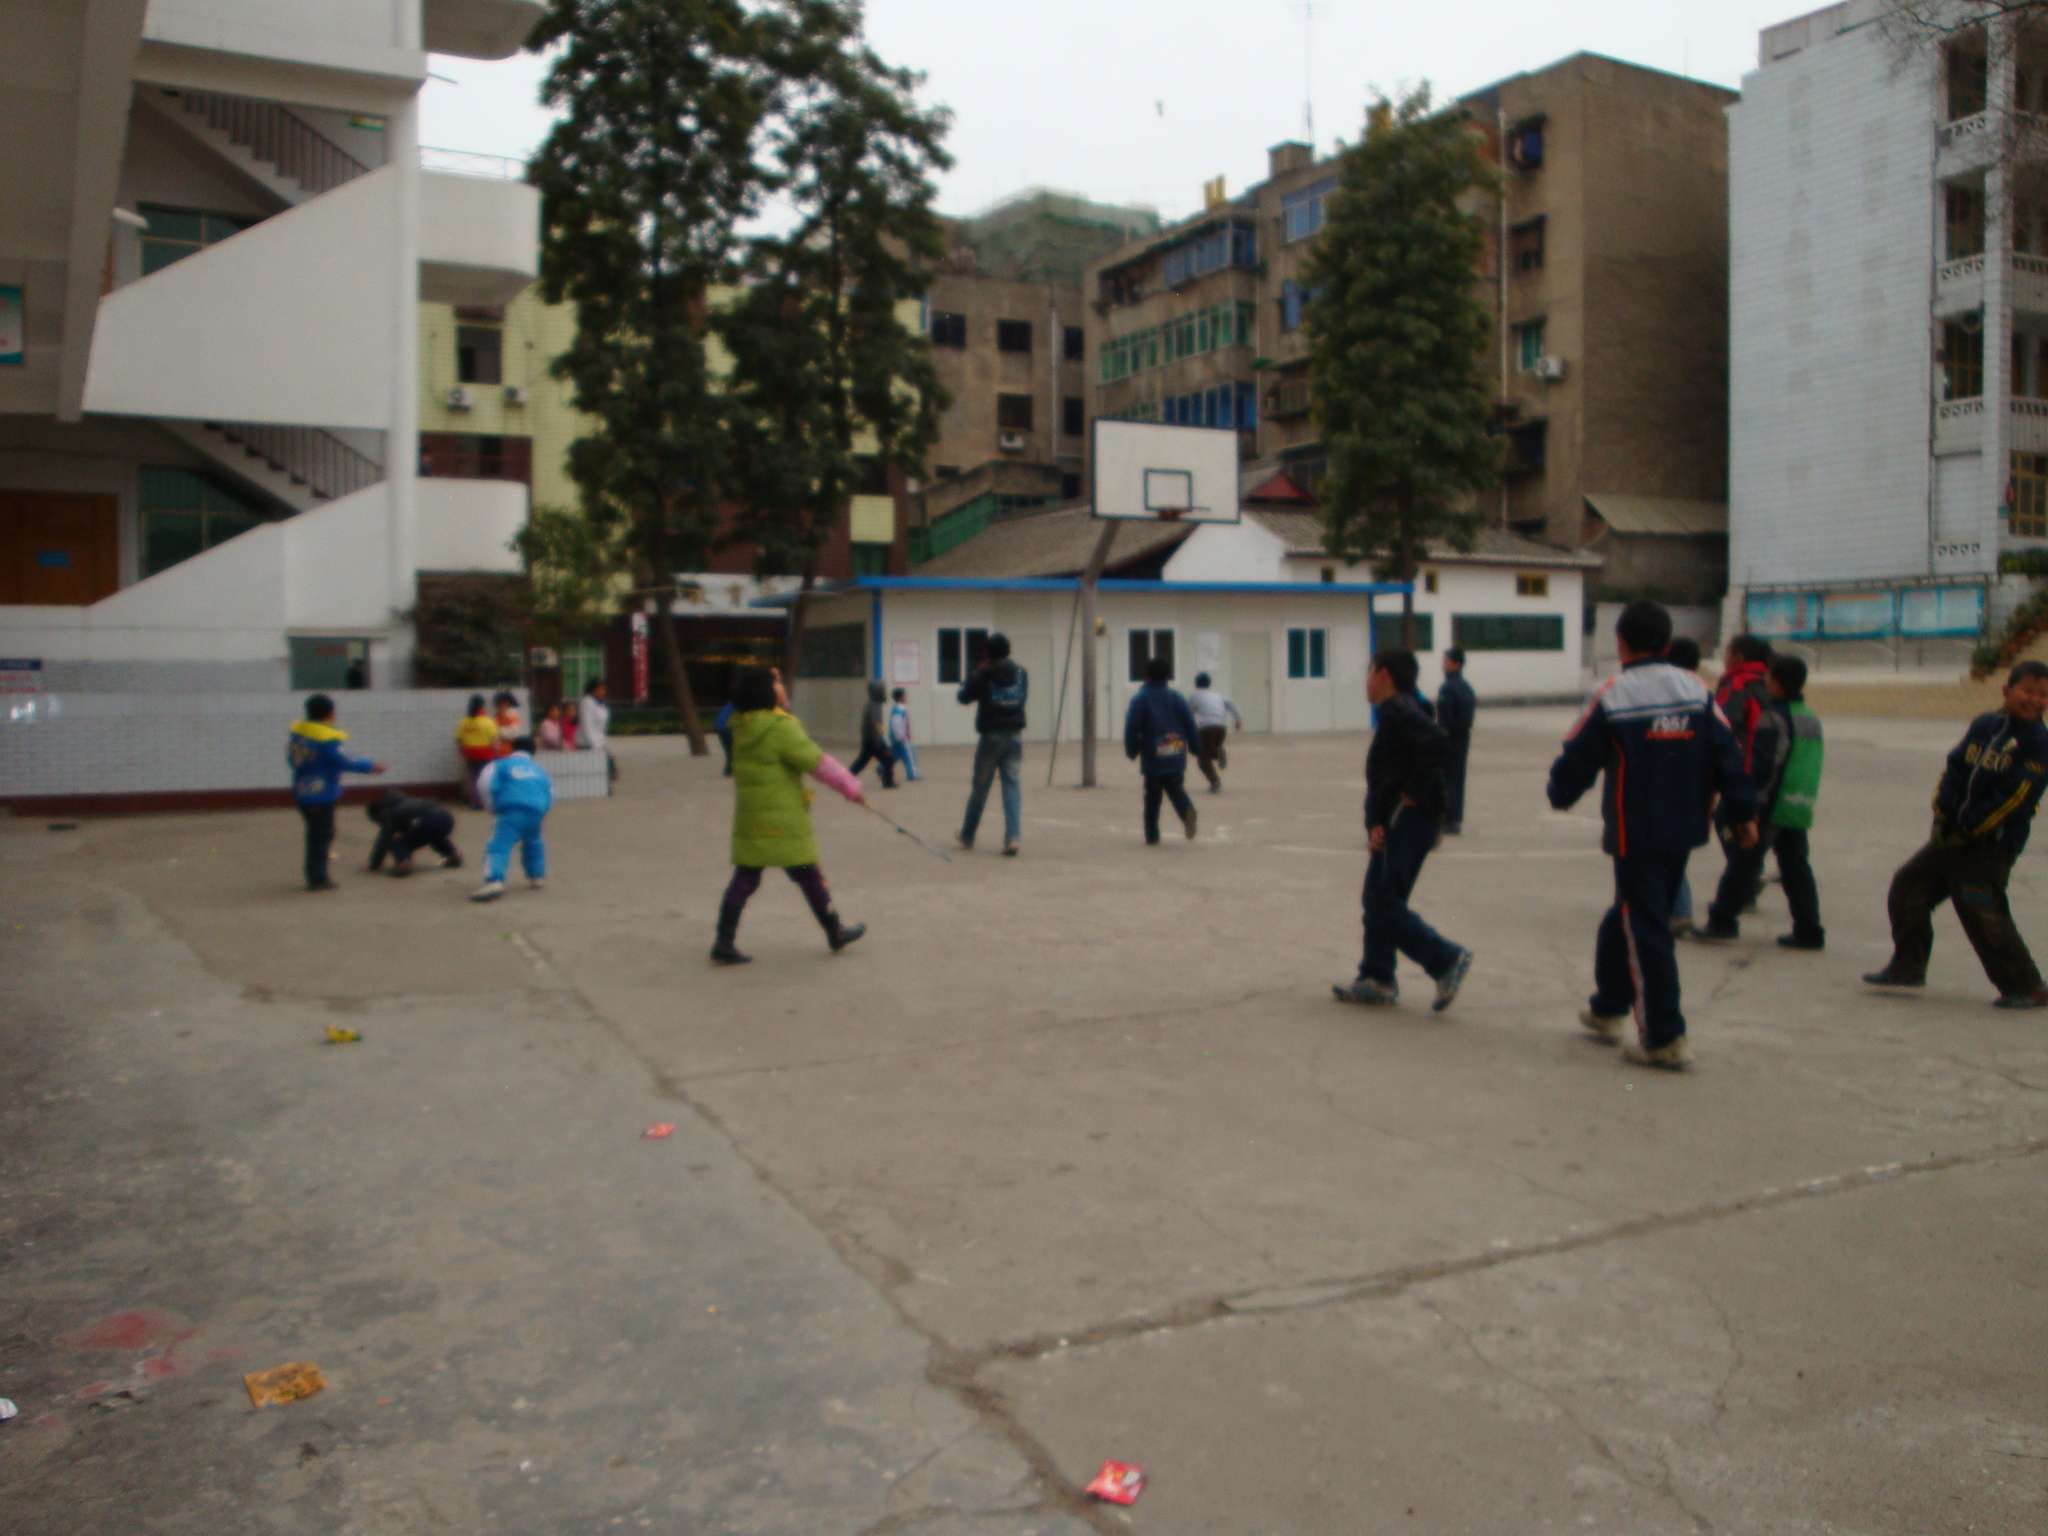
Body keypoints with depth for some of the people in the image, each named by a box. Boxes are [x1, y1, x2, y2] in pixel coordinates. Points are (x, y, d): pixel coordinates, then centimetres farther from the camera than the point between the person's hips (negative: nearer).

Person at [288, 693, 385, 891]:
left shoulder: (298, 732, 4)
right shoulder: (327, 740, -20)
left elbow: (291, 756, 13)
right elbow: (343, 761, -17)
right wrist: (370, 766, -7)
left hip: (302, 792, 8)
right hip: (321, 795, -8)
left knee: (315, 835, 18)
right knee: (322, 836, 1)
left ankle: (314, 876, 25)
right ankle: (318, 879, 3)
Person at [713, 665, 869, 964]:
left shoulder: (743, 727, 6)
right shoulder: (781, 728, -18)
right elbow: (819, 763, -17)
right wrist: (851, 787, -8)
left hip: (749, 818, 7)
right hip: (782, 821, -7)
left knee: (744, 880, 8)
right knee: (809, 876, 8)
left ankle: (724, 942, 3)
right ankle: (836, 932, 23)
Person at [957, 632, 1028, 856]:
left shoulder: (983, 675, -9)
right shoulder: (1021, 674, 3)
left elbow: (964, 697, 4)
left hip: (990, 736, -2)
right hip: (1015, 736, 2)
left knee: (980, 787, 10)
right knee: (1013, 786, 1)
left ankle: (967, 836, 25)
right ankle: (1012, 838, -12)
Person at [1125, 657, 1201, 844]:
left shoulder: (1140, 700, -4)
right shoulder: (1176, 698, 5)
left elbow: (1132, 728, -9)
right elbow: (1190, 723, 3)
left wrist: (1131, 750, 4)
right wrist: (1194, 746, 14)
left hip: (1153, 759, -2)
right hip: (1176, 758, 2)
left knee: (1152, 797, 8)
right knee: (1176, 789, 15)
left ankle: (1152, 837, 11)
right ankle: (1186, 809, -18)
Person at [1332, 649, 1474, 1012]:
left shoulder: (1398, 709, -12)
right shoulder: (1394, 711, 18)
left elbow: (1434, 741, -31)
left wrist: (1415, 793, -22)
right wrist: (1377, 823, 7)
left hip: (1408, 819, -10)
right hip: (1395, 822, 10)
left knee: (1387, 904, -9)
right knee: (1377, 899, 12)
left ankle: (1446, 960, -4)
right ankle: (1377, 980, 17)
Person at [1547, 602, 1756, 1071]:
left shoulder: (1610, 698, -10)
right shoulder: (1697, 690, 2)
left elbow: (1578, 760, -4)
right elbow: (1727, 754, 0)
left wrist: (1560, 795, 15)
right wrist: (1743, 813, 5)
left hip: (1635, 834, -5)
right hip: (1684, 830, 5)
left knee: (1645, 931, 0)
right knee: (1629, 915, 20)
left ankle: (1665, 1039, 0)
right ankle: (1608, 1008, 32)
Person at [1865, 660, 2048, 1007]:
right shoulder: (1983, 725, 8)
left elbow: (2014, 797, -17)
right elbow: (1954, 767, 8)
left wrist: (1970, 829, -15)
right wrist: (1941, 815, -3)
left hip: (1991, 846, -7)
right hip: (1952, 837, 7)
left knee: (1983, 915, -10)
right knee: (1908, 886, 8)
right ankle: (1907, 967, 17)